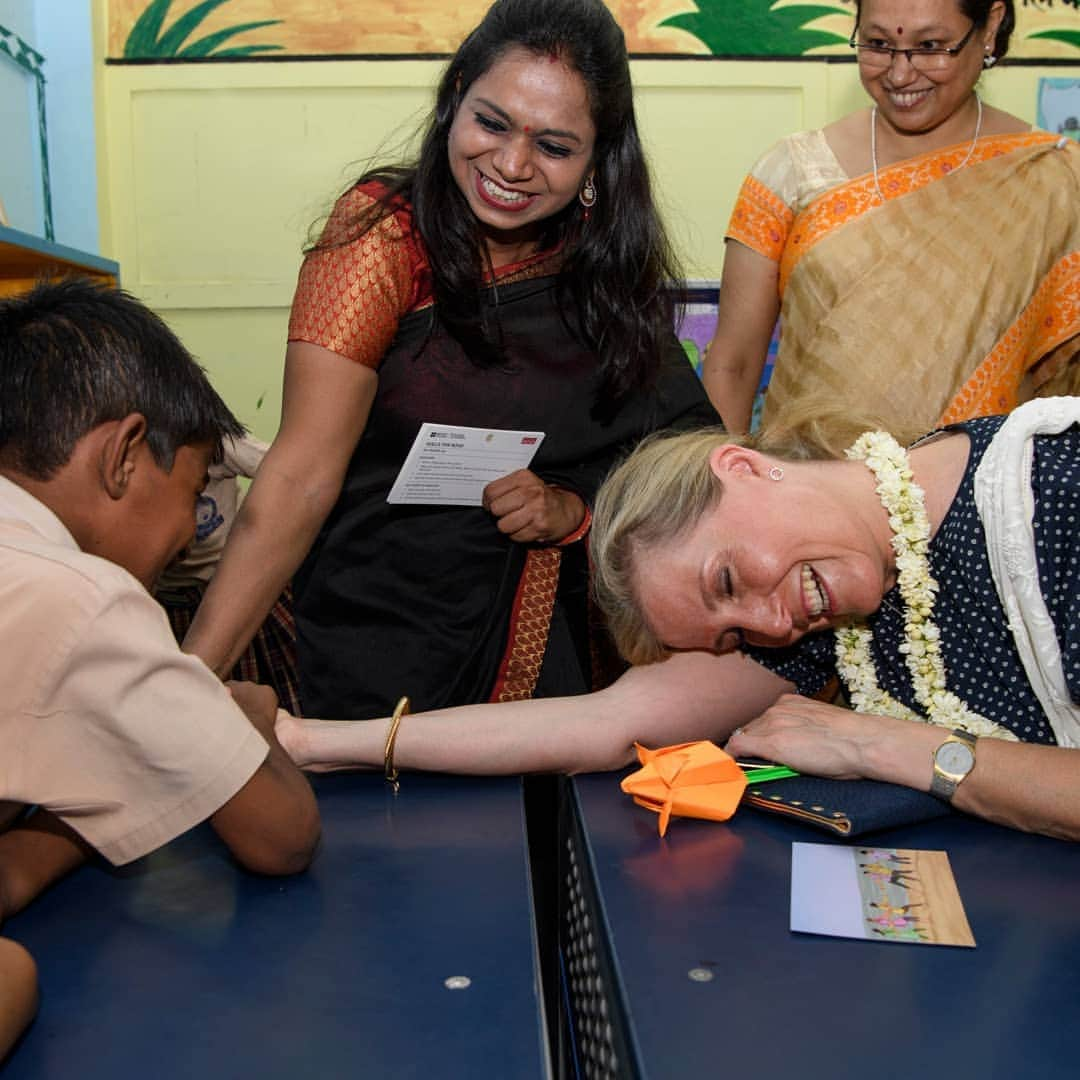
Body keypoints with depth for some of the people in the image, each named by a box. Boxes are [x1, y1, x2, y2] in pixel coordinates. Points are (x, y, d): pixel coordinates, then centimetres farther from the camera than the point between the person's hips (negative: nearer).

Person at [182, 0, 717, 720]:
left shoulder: (612, 267, -1)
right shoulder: (386, 234, -13)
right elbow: (302, 478, -19)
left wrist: (571, 506, -15)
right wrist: (193, 671, -26)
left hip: (553, 646, 4)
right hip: (381, 650, -3)